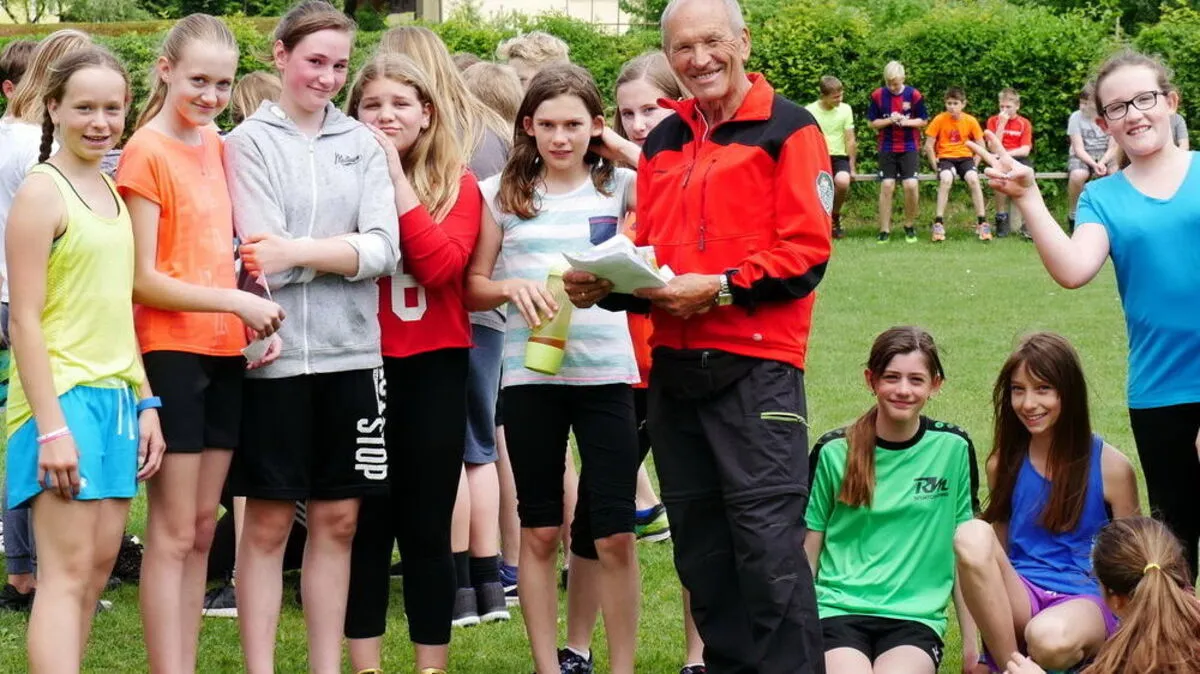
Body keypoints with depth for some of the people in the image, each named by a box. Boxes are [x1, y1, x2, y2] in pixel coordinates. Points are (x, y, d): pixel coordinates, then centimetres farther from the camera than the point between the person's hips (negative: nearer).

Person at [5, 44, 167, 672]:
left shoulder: (109, 190, 14)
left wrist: (146, 403, 14)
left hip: (116, 395, 8)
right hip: (62, 394, -8)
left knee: (99, 563, 8)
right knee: (67, 571, -11)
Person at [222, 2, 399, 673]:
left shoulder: (363, 144, 9)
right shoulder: (250, 141, -1)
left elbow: (384, 250, -3)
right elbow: (265, 257, -10)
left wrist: (298, 251, -14)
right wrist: (342, 252, -9)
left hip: (351, 353, 3)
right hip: (277, 354, -3)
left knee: (338, 519, 8)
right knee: (269, 521, 2)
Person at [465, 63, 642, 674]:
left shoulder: (618, 185, 3)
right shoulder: (503, 193, 5)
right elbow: (472, 289, 6)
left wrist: (625, 147, -8)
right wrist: (511, 287, -15)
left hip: (605, 371, -1)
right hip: (529, 376, 1)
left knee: (614, 533, -1)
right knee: (540, 532, 8)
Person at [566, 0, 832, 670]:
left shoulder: (788, 129, -3)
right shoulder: (664, 141, 17)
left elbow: (807, 253, -10)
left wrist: (719, 288, -17)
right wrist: (606, 285, -2)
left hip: (755, 364, -7)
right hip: (675, 364, 7)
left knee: (769, 542, -10)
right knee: (700, 545, 11)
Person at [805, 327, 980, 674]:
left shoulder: (952, 448, 2)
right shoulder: (833, 452, 1)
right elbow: (807, 554, 8)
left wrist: (972, 644, 8)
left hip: (916, 616, 1)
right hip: (839, 608, -1)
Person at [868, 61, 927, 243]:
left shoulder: (914, 95, -4)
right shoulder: (878, 96, -2)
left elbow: (923, 121, 3)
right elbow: (873, 123, 4)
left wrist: (906, 121, -14)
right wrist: (889, 120, -13)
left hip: (910, 148, -1)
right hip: (887, 149, 1)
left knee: (911, 185, -12)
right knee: (887, 185, -5)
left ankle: (910, 226, 6)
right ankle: (884, 230, 1)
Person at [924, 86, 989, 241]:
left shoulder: (970, 121, -1)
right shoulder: (940, 120, -5)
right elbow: (929, 145, -2)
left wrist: (974, 164, -3)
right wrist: (936, 165, -8)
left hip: (965, 157, 1)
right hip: (945, 157, -1)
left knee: (973, 179, -31)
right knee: (946, 179, -35)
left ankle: (982, 223, -23)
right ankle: (938, 223, -31)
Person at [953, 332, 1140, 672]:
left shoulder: (1110, 466, 0)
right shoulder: (1004, 463, 9)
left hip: (1087, 599, -4)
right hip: (1019, 598, 4)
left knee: (1050, 638, -42)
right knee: (972, 536, -30)